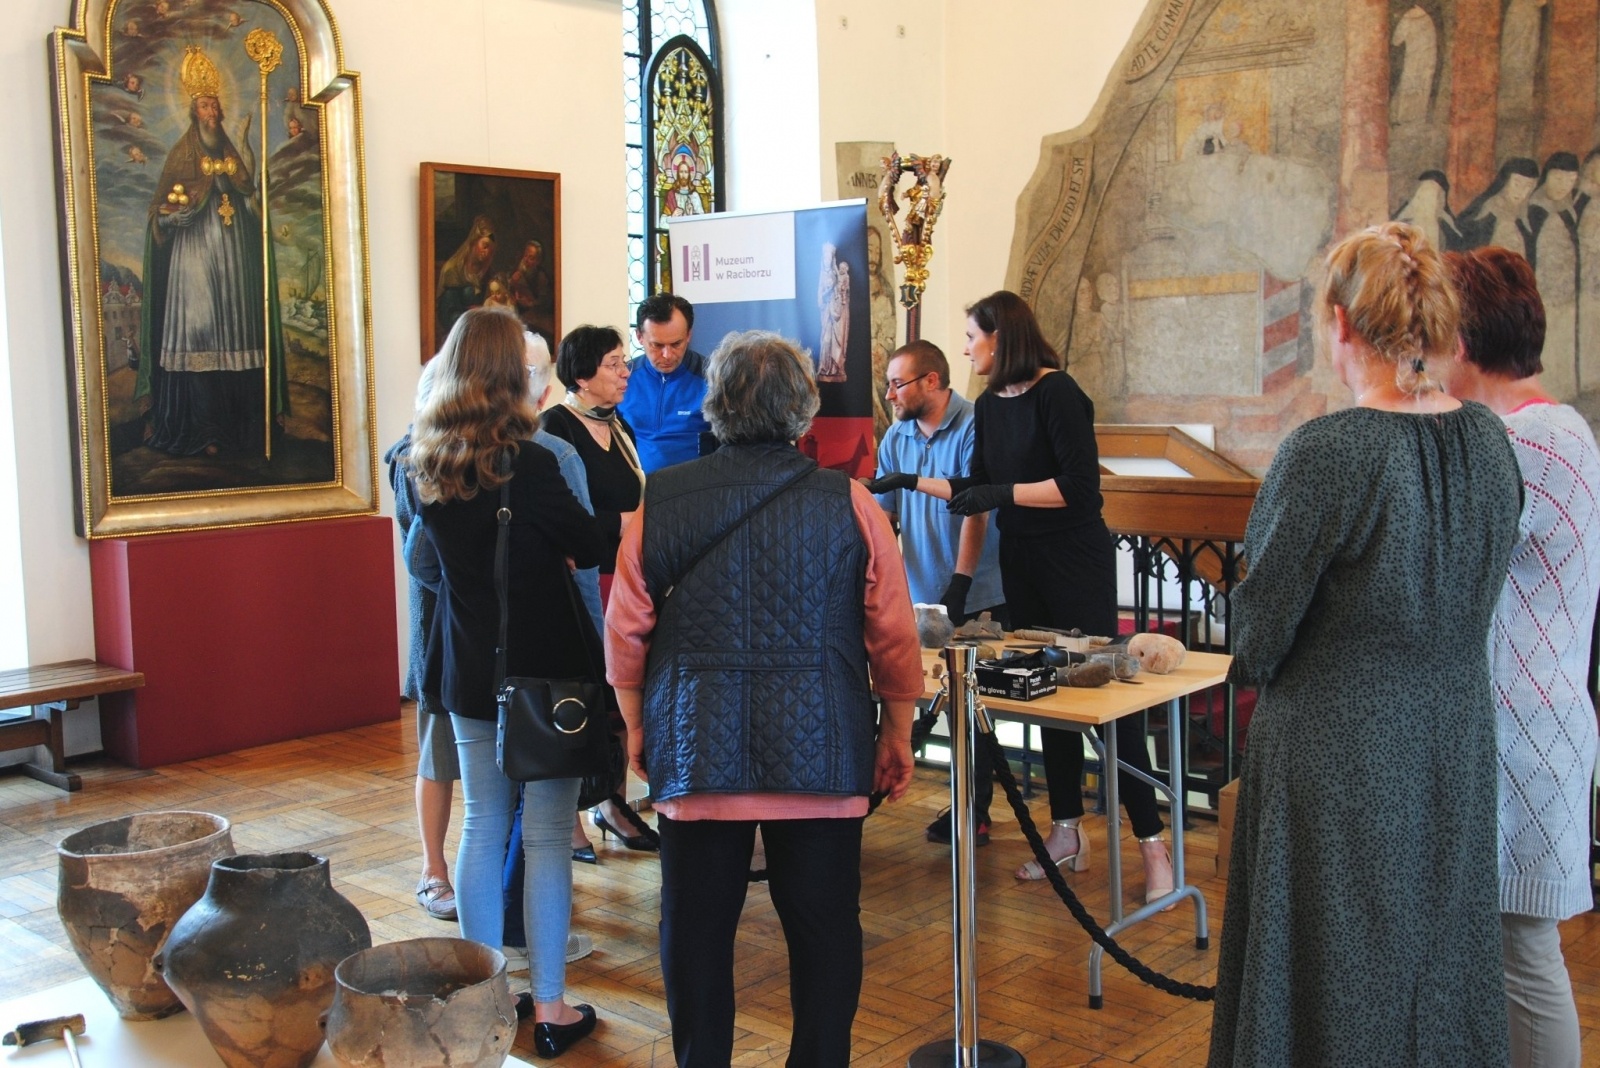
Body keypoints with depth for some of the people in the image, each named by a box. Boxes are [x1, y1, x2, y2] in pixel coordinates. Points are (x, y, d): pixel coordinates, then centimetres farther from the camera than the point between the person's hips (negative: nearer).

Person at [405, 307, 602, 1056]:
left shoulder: (427, 465, -1)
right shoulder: (528, 463, -17)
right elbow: (591, 547, -6)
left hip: (468, 668, 5)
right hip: (544, 668, -5)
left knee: (483, 828, 14)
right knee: (546, 838, 2)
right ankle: (550, 1009, 9)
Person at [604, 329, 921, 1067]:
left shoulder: (658, 502, -2)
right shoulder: (849, 503, -4)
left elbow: (625, 632, 3)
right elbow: (893, 634, -2)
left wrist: (637, 726, 17)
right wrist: (898, 734, 11)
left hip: (695, 755, 1)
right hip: (820, 756, -1)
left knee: (696, 932, 12)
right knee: (823, 932, 10)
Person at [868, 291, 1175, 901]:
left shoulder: (1056, 393, -14)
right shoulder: (989, 406, 10)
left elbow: (1080, 485, -20)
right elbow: (979, 491, 17)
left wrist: (1003, 494, -21)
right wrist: (914, 483, 16)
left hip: (1076, 562, -7)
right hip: (1021, 562, 8)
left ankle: (1151, 844, 0)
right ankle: (1066, 834, 19)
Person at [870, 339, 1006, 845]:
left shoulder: (973, 428, -11)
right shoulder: (896, 437, 8)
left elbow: (975, 513, -16)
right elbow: (882, 514, 8)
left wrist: (959, 586, -20)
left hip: (976, 598, -5)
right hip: (920, 596, 5)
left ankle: (973, 813, 14)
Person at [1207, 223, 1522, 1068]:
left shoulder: (1323, 453, -22)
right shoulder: (1489, 442, -1)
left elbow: (1259, 637, -14)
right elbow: (1469, 606, 10)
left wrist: (1251, 662, 7)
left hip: (1339, 754, -6)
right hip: (1457, 743, 6)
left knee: (1335, 991, 9)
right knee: (1439, 960, 20)